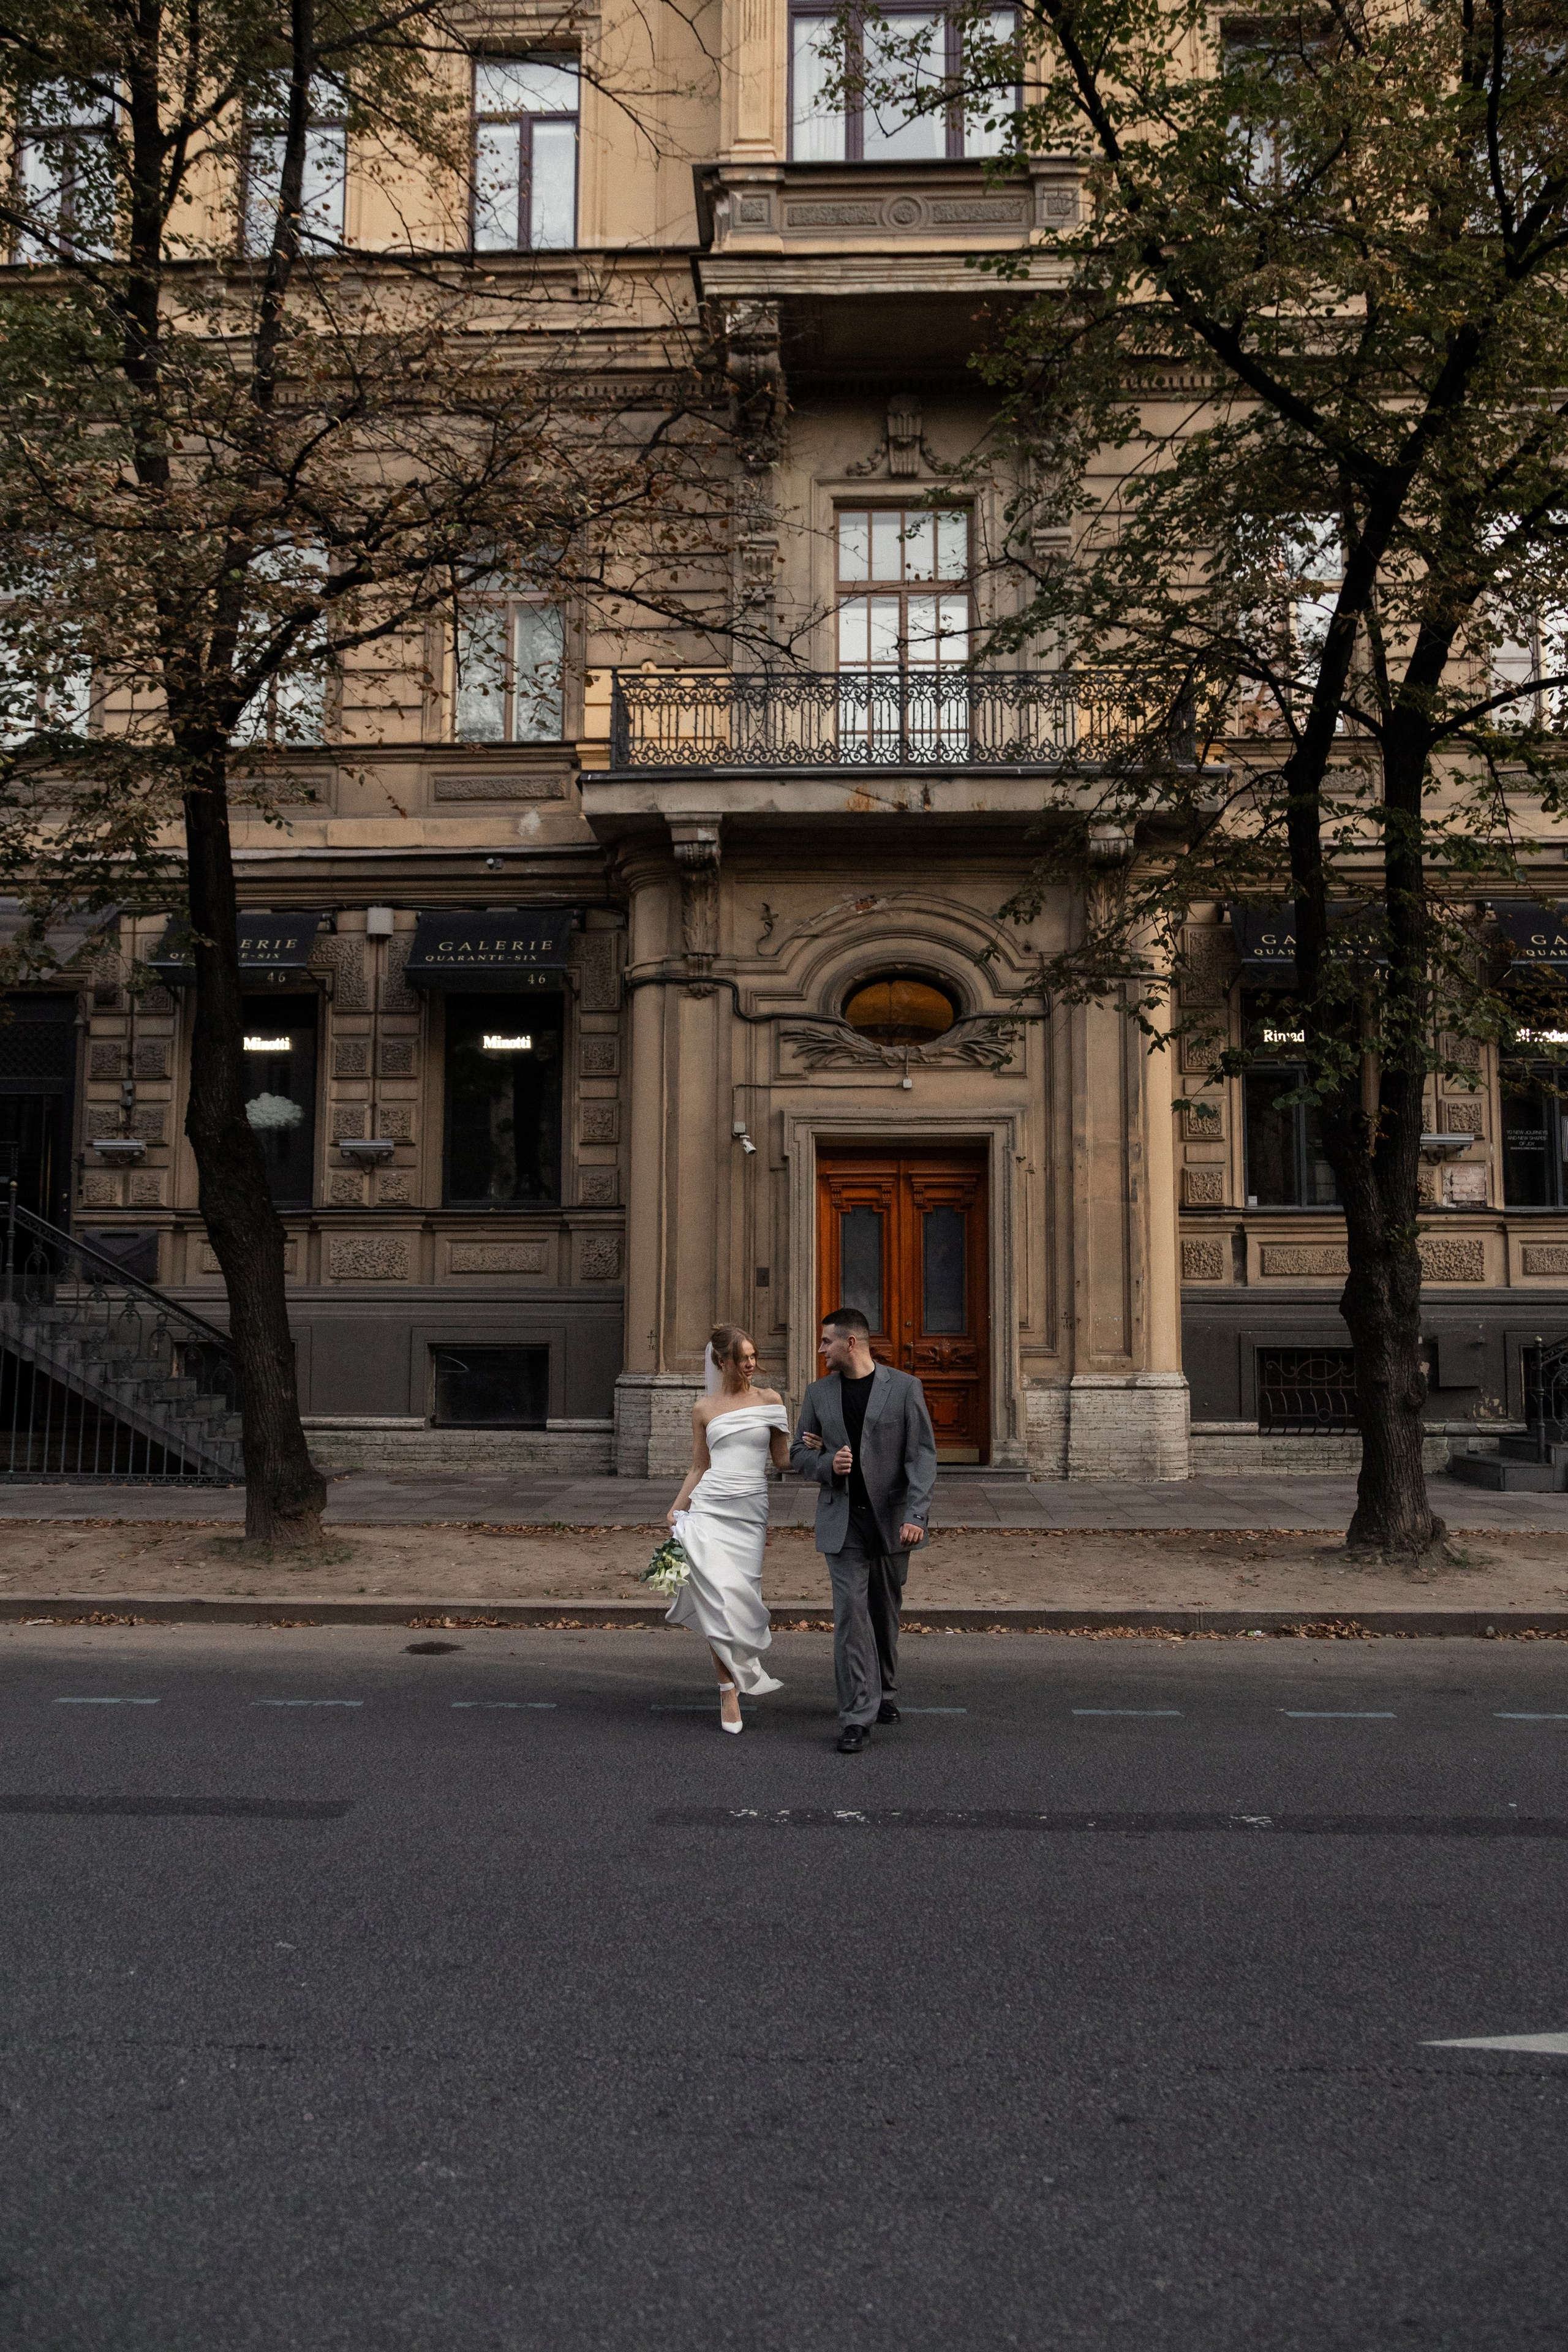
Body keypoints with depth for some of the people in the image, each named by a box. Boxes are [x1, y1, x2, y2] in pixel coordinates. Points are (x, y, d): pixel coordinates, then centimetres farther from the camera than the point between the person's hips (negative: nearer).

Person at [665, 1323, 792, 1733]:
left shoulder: (770, 1400, 9)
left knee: (740, 1598, -3)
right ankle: (730, 1688, 1)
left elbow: (782, 1460, 11)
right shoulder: (704, 1410, 10)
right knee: (720, 1598, -10)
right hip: (708, 1510, 0)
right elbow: (699, 1468, 14)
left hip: (750, 1513, 0)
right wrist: (676, 1509, 5)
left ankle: (735, 1675, 20)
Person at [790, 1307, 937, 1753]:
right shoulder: (819, 1393, 5)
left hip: (891, 1520, -1)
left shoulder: (904, 1387, -4)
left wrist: (916, 1515, -18)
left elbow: (922, 1455, -7)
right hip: (842, 1520, 1)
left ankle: (883, 1690, 35)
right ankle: (857, 1716, -5)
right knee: (850, 1612, -8)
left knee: (885, 1611, 13)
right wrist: (827, 1464, -12)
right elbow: (799, 1452, 11)